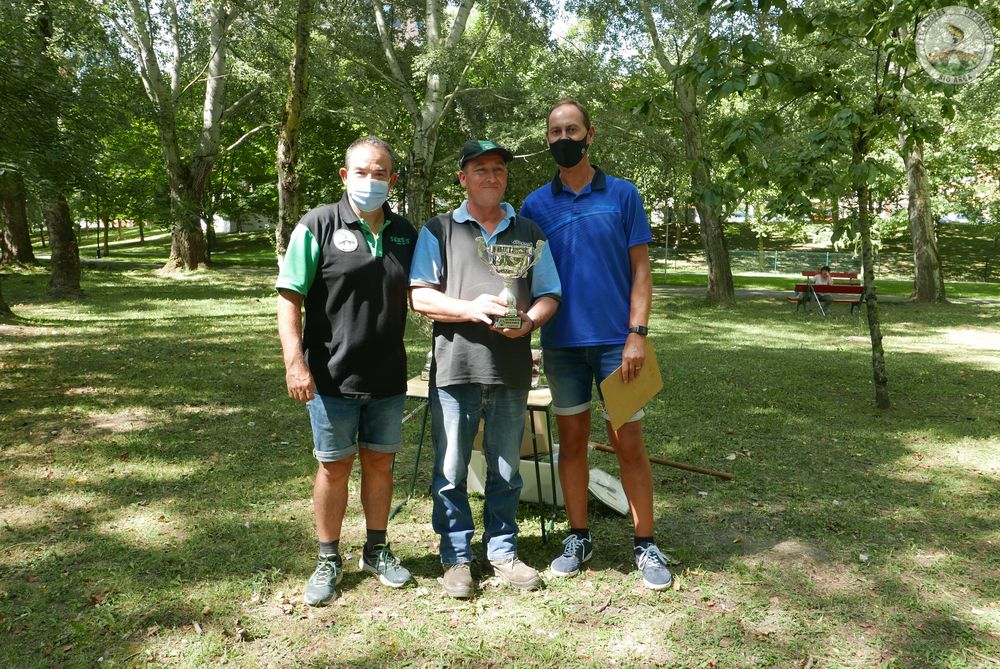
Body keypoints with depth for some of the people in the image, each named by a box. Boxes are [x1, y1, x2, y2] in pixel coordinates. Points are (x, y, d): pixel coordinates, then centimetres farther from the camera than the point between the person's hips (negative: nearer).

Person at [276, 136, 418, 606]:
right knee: (334, 466, 7)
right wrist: (295, 361, -17)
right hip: (332, 377, -3)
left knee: (379, 462, 14)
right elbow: (289, 297, -9)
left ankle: (376, 550, 31)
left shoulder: (404, 232, 8)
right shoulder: (318, 226, -6)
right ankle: (329, 561, 24)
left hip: (388, 376, 4)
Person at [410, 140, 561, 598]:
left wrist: (528, 321, -10)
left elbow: (549, 295, 11)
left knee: (506, 470, 11)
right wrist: (471, 308, -16)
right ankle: (456, 557, 18)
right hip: (455, 367, -2)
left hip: (511, 369, 2)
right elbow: (420, 297, -2)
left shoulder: (529, 233, 15)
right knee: (450, 471, 3)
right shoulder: (438, 231, 8)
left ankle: (502, 551, 26)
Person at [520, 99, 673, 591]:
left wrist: (637, 334, -10)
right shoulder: (535, 205, 7)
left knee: (629, 442, 1)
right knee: (572, 440, 10)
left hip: (615, 340, -2)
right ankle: (578, 537, 24)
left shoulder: (621, 195, 2)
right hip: (561, 342, 2)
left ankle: (645, 544, 15)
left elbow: (640, 269, 0)